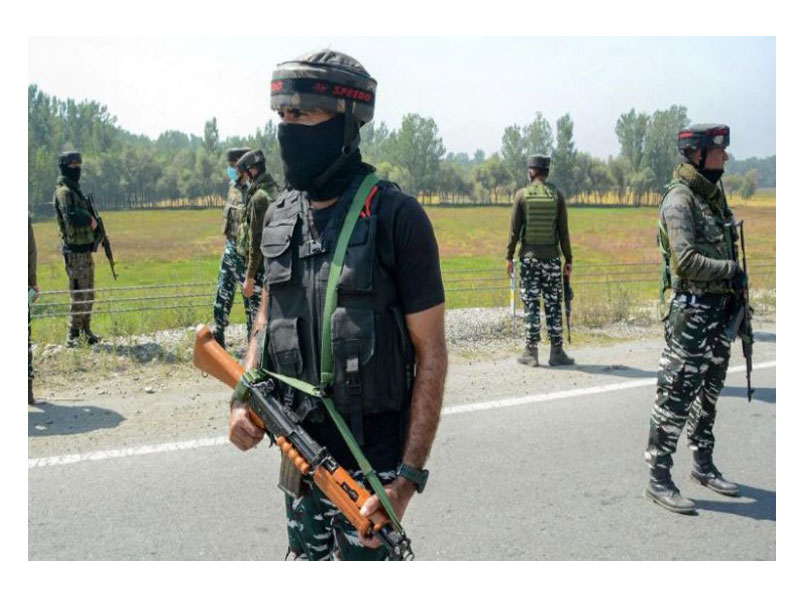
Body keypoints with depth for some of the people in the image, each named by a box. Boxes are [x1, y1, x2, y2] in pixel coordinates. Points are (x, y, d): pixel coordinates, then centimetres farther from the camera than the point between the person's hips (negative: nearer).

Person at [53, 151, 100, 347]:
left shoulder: (75, 189, 17)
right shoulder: (64, 191, -13)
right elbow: (71, 216, -28)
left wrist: (91, 221, 1)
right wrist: (90, 220, -14)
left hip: (84, 249, 10)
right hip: (74, 251, -10)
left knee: (88, 294, 14)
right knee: (79, 294, -7)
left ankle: (85, 330, 23)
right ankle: (73, 336, -1)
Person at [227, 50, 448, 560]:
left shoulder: (396, 216, -15)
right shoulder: (281, 215, 3)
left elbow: (431, 355, -13)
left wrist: (409, 475, -17)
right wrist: (243, 399, 0)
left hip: (372, 454, -6)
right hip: (300, 446, 6)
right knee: (305, 557, 20)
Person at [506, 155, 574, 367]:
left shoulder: (522, 195, -2)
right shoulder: (557, 195, 1)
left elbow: (514, 229, -2)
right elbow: (563, 231, 0)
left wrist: (509, 257, 4)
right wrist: (568, 258, 6)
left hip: (529, 257, -1)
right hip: (551, 257, 1)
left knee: (531, 305, 3)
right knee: (553, 306, 6)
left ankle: (531, 353, 4)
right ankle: (556, 352, 8)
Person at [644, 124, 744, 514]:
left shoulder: (714, 194, 12)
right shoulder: (680, 199, -14)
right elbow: (686, 260, -25)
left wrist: (736, 292, 14)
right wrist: (731, 270, -16)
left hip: (720, 308, 9)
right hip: (692, 309, -9)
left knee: (709, 393, 18)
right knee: (676, 395, -5)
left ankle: (703, 466, 32)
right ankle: (659, 480, 3)